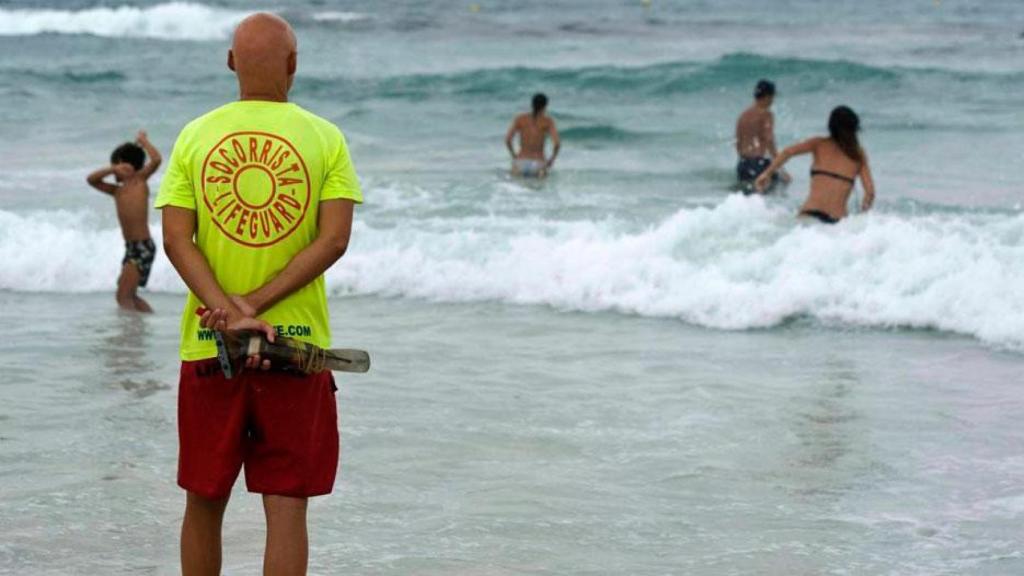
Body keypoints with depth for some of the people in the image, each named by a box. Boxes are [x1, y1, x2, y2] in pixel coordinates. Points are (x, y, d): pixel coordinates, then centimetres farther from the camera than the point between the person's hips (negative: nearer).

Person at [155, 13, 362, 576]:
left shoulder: (195, 136, 2)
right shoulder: (325, 138, -1)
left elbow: (175, 240, -6)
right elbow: (334, 239, -9)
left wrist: (233, 313, -13)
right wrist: (254, 308, -10)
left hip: (206, 342, 2)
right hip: (298, 342, -1)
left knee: (204, 503, 13)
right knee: (286, 507, 1)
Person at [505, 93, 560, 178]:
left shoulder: (520, 119, 3)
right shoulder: (548, 121, -1)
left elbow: (507, 140, -3)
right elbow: (557, 143, -11)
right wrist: (552, 160, 7)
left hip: (520, 163, 1)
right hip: (538, 165, -1)